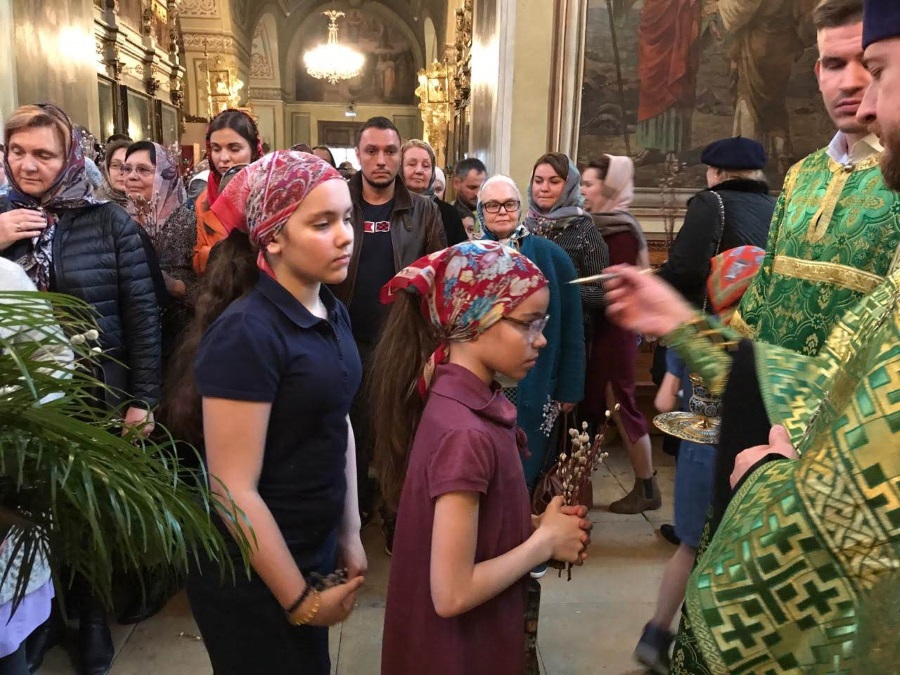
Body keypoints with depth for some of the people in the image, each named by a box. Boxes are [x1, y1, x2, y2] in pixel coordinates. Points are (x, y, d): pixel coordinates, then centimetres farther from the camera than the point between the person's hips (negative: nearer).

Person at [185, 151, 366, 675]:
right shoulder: (247, 333, -24)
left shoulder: (335, 314, 0)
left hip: (316, 548, 7)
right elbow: (233, 490, -23)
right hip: (253, 576, -7)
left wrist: (349, 534, 8)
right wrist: (299, 601, -15)